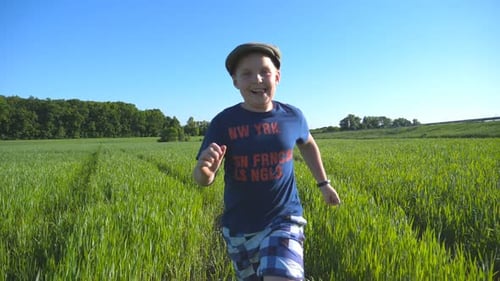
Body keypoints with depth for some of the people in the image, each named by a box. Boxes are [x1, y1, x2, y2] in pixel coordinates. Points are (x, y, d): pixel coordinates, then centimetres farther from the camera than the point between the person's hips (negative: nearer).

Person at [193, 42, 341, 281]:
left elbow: (307, 144, 17)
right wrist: (205, 169, -38)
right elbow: (203, 179, -15)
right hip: (239, 228, 1)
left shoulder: (292, 116, -6)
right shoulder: (224, 122, -11)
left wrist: (323, 183, 19)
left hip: (283, 220, -1)